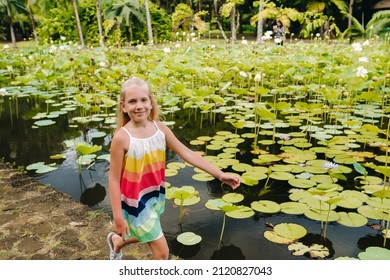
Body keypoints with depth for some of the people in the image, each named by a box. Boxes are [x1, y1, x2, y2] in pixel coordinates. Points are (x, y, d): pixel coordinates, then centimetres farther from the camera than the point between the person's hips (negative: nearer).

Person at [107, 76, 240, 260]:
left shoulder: (160, 128, -9)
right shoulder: (122, 137, -23)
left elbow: (187, 153, -6)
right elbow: (114, 179, -17)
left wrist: (220, 174, -9)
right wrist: (118, 217, -16)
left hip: (156, 194, 6)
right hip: (135, 200, -6)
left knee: (146, 234, 29)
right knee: (162, 250, 0)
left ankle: (116, 241, 60)